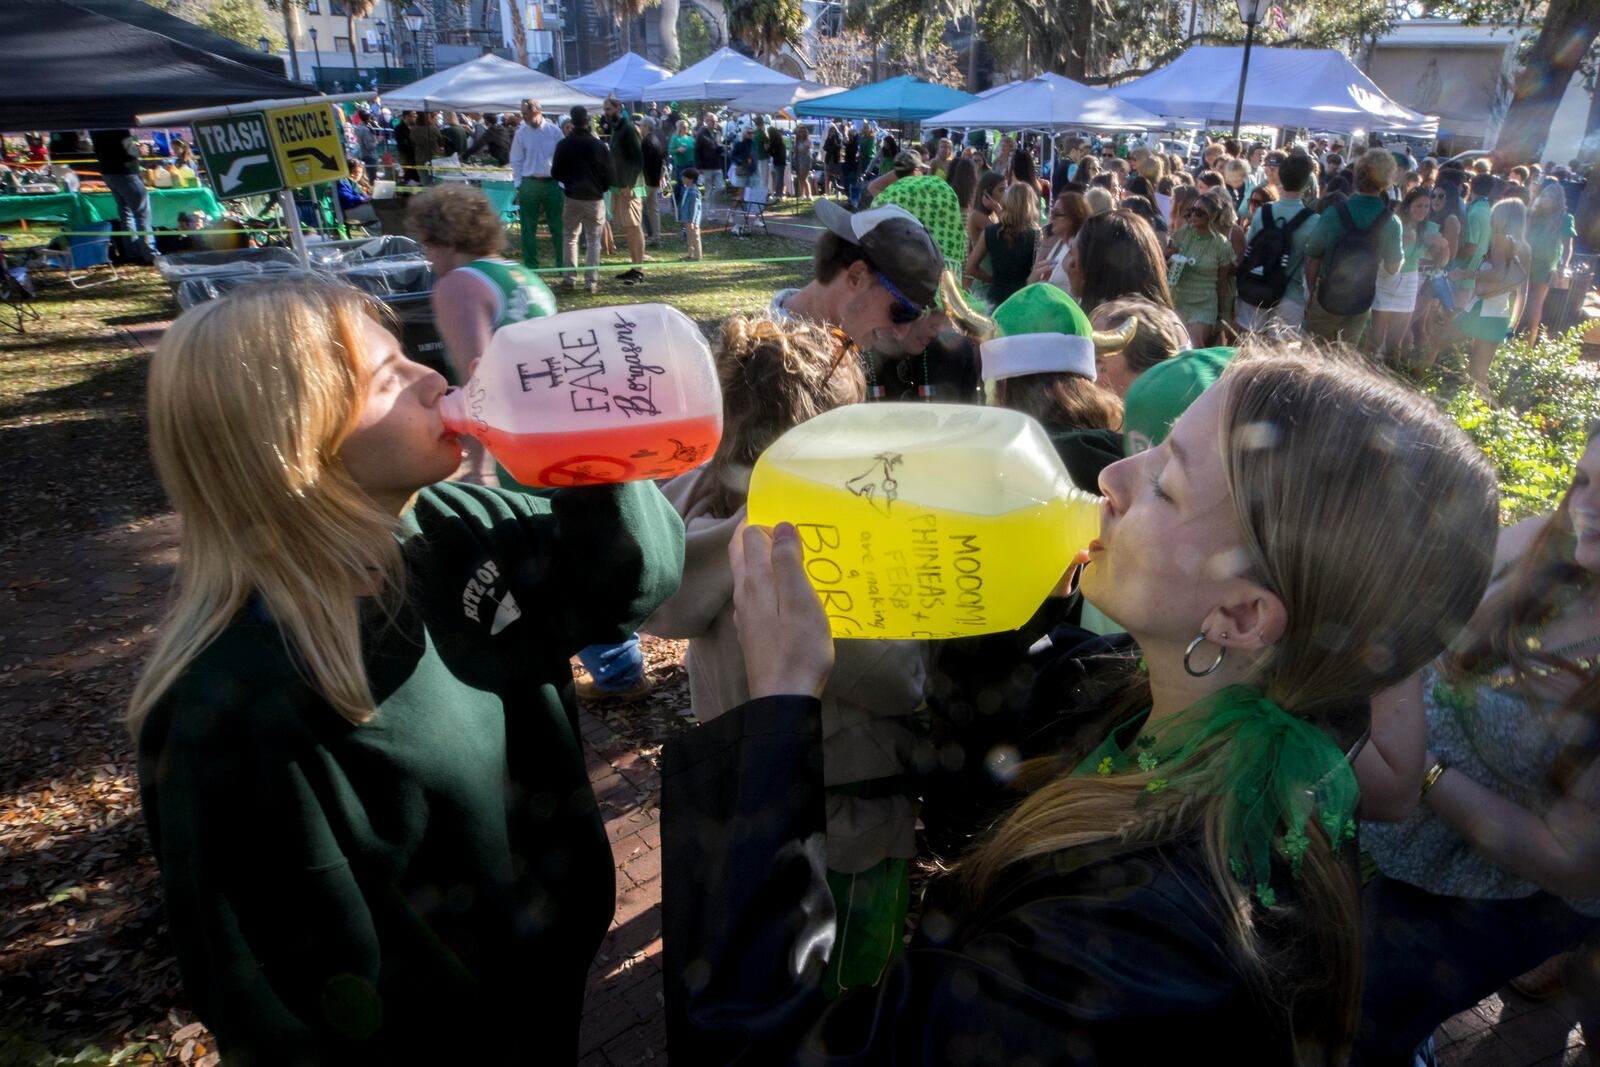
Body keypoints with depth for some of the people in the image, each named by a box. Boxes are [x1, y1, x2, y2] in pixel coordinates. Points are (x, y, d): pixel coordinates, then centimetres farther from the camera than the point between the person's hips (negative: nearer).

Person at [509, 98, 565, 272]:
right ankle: (530, 266, 12)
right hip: (529, 184, 1)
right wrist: (518, 185, 0)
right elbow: (516, 161, 6)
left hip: (552, 184, -1)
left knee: (557, 227, 4)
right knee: (528, 228, 4)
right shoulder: (521, 133, 2)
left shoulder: (554, 132, -1)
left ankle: (561, 264, 14)